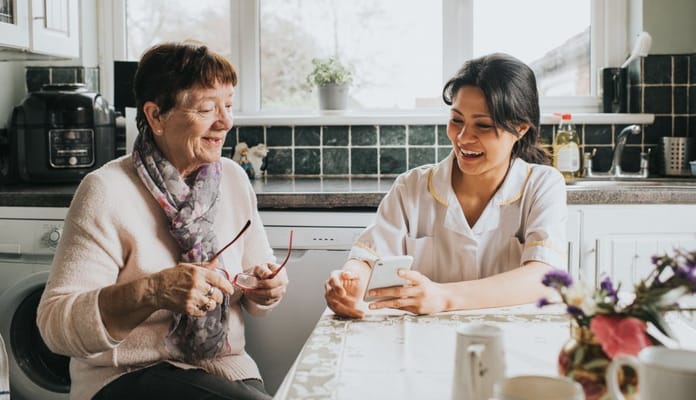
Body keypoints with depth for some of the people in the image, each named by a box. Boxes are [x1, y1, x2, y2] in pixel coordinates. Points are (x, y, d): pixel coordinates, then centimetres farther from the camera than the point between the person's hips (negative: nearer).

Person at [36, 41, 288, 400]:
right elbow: (54, 325, -18)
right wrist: (152, 292, -32)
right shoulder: (107, 191, -13)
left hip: (224, 367, 6)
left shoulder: (234, 179, 4)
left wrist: (263, 288, -10)